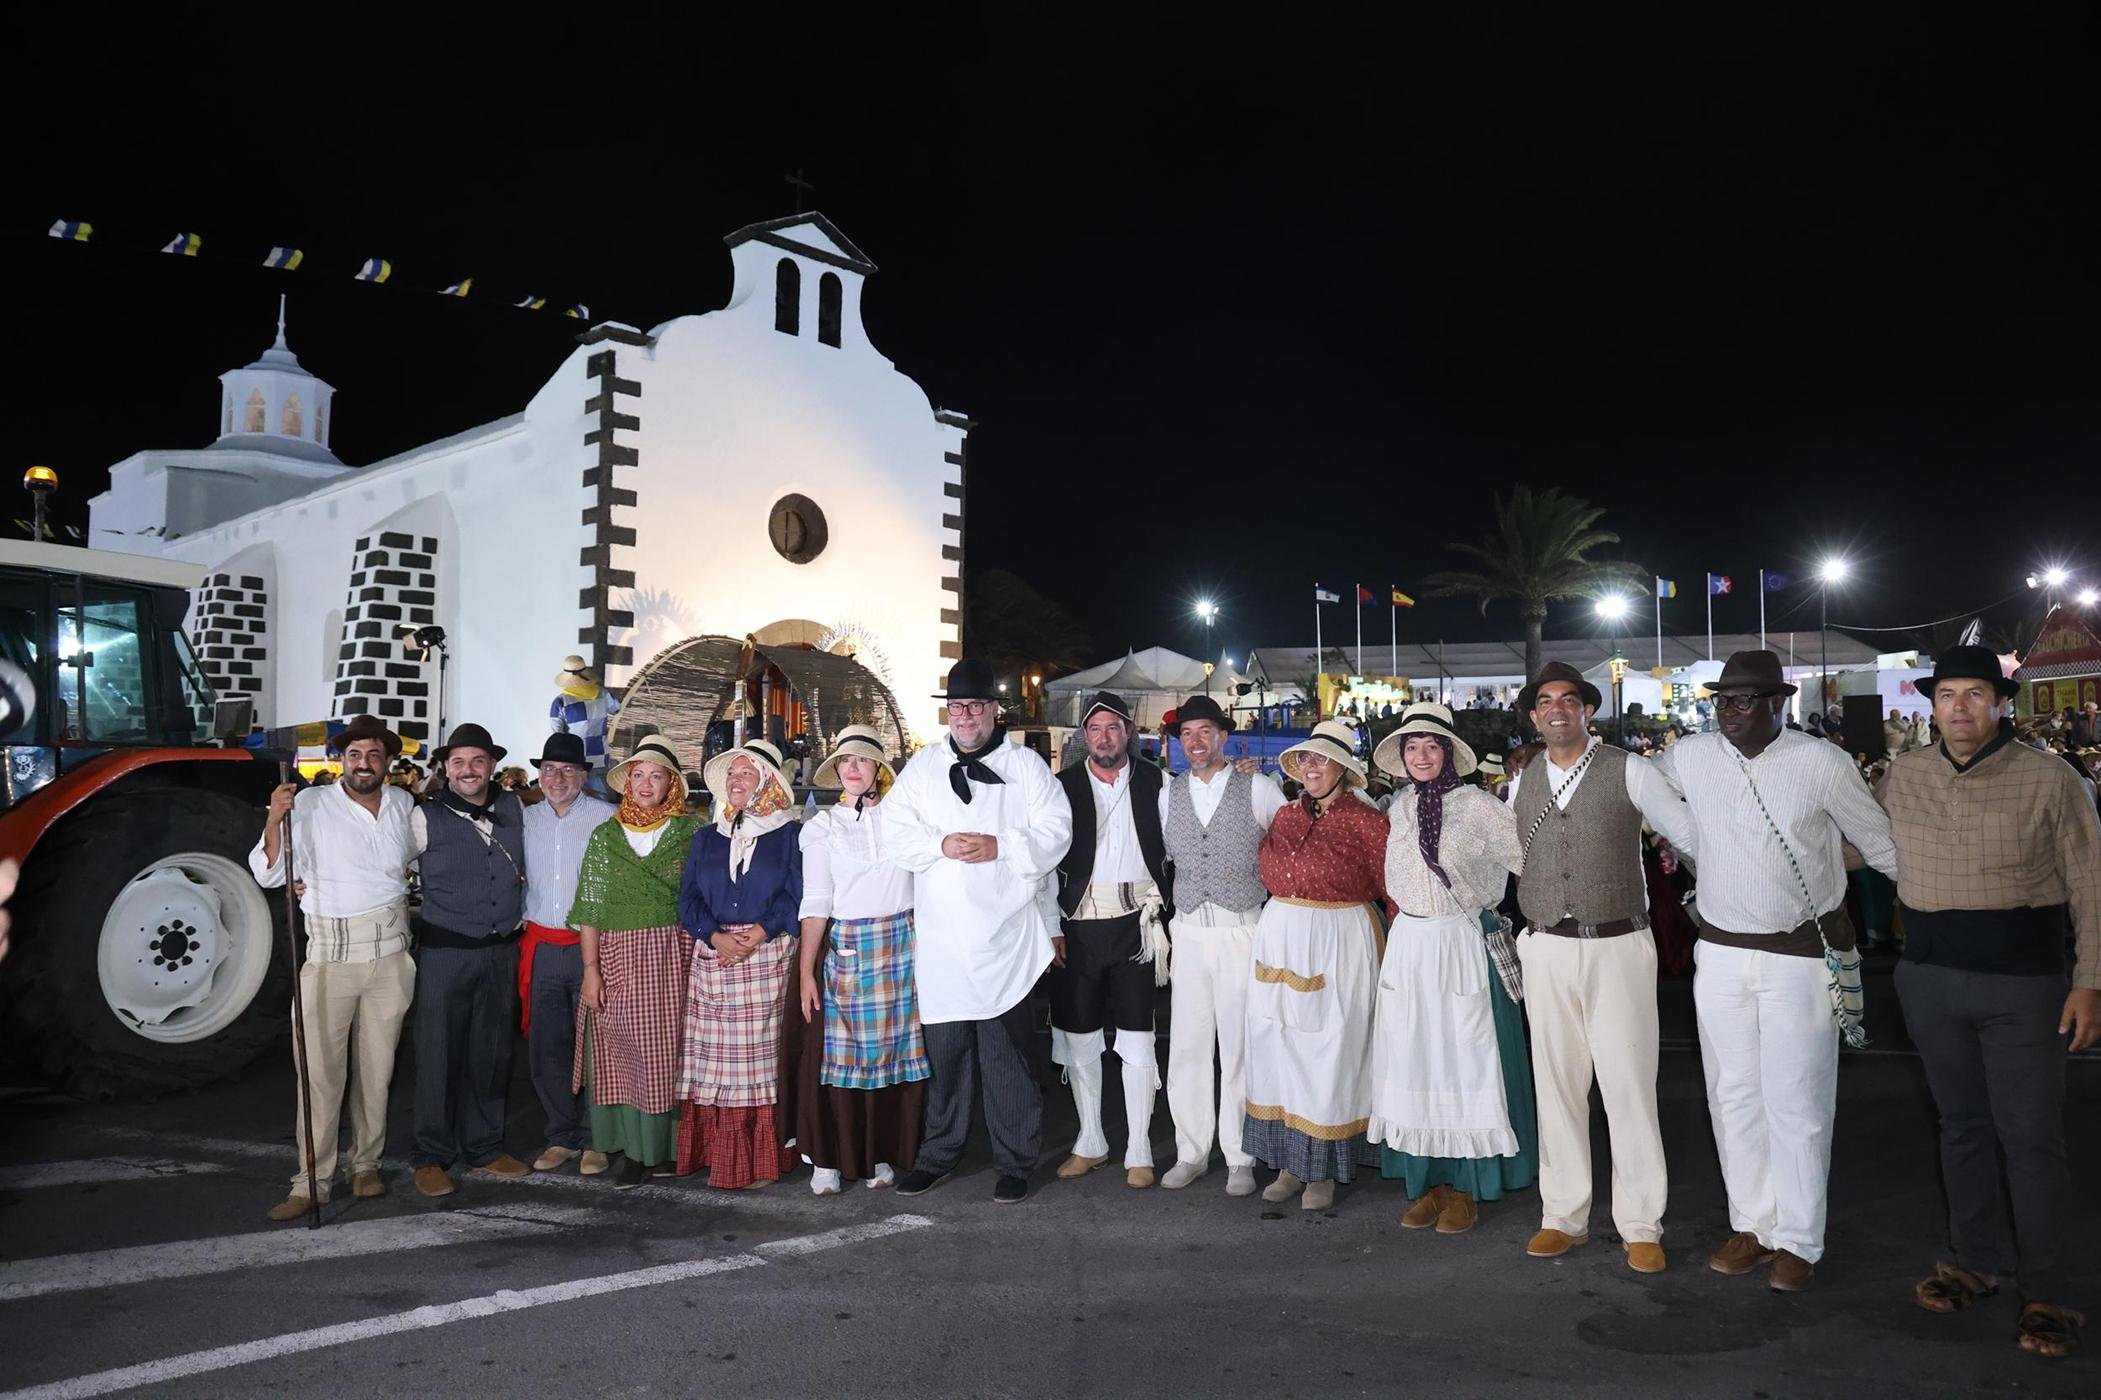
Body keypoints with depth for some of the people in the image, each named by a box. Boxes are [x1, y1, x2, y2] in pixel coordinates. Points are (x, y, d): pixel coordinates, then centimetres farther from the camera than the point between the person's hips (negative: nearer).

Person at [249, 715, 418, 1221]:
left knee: (376, 1069, 9)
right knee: (320, 1072, -3)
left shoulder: (403, 805, 10)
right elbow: (269, 874, -6)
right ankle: (312, 1180, 4)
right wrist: (274, 821, -20)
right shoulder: (311, 804, -2)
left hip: (390, 956, 3)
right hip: (329, 956, -3)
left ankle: (367, 1164, 21)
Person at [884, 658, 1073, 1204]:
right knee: (944, 1049, 11)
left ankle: (1014, 1164, 14)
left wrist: (1000, 846, -15)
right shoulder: (923, 767, 12)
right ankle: (939, 1155, 25)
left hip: (1004, 933, -2)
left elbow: (1055, 832, -3)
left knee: (1007, 1053, 2)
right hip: (940, 935, 3)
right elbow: (897, 832, 4)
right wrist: (941, 845, -13)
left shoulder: (1026, 765, 5)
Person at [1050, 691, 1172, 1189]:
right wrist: (1051, 927, -4)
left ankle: (1138, 1151, 12)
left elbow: (1174, 849, 2)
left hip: (1134, 924, -1)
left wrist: (1160, 918, -4)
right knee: (1079, 1038, 10)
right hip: (1078, 928, 2)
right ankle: (1090, 1143, 25)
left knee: (1136, 1040, 2)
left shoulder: (1154, 783, 1)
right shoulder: (1063, 786, 3)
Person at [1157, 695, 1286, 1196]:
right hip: (1189, 930, 3)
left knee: (1239, 1045, 0)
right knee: (1186, 1045, 5)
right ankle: (1191, 1152, 17)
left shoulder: (1259, 788, 0)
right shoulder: (1168, 794, 10)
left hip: (1243, 929, -3)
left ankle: (1240, 1158, 11)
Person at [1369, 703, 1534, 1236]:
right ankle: (1428, 1181, 19)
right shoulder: (1400, 807, 8)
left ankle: (1465, 1187, 13)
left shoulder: (1476, 805, -7)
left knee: (1463, 1056, 1)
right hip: (1408, 944, 5)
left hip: (1462, 943, -5)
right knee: (1413, 1058, 8)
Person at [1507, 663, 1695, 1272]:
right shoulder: (1521, 786, 10)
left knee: (1629, 1085, 0)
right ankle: (1564, 1216, 20)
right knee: (1557, 1085, 8)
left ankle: (1640, 1226, 13)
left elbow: (1694, 836, 1)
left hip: (1618, 948, -3)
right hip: (1545, 950, 3)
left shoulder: (1629, 772, -2)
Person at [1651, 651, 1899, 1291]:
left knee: (1797, 1104, 2)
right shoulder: (1689, 758, -1)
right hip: (1720, 952, 4)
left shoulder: (1822, 763, -10)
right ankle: (1752, 1225, 28)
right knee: (1734, 1096, 12)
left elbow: (1882, 843, 1)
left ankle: (1798, 1242, 18)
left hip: (1802, 956, -3)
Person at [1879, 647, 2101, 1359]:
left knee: (2030, 1137, 1)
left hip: (2022, 986, -3)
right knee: (1961, 1126, 14)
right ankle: (1978, 1259, 29)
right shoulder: (1902, 778, 3)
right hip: (1930, 981, 3)